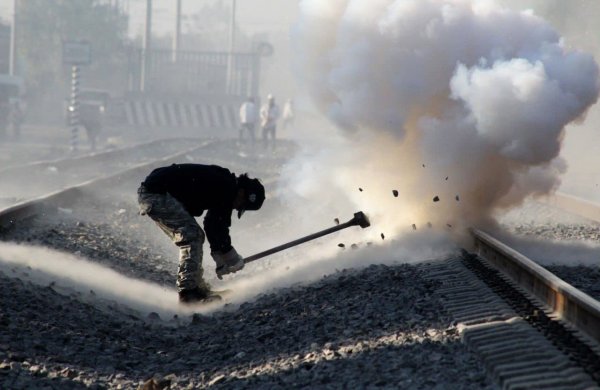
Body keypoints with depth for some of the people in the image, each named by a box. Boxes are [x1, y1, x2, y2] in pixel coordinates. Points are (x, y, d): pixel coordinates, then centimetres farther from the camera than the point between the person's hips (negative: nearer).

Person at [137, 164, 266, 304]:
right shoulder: (226, 188, -14)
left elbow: (212, 224, 23)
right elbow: (219, 225, -14)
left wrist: (220, 258, 23)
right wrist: (233, 257, -3)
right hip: (157, 193, -11)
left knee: (194, 235, 15)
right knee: (192, 235, -13)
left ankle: (196, 285, 16)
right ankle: (188, 291, -18)